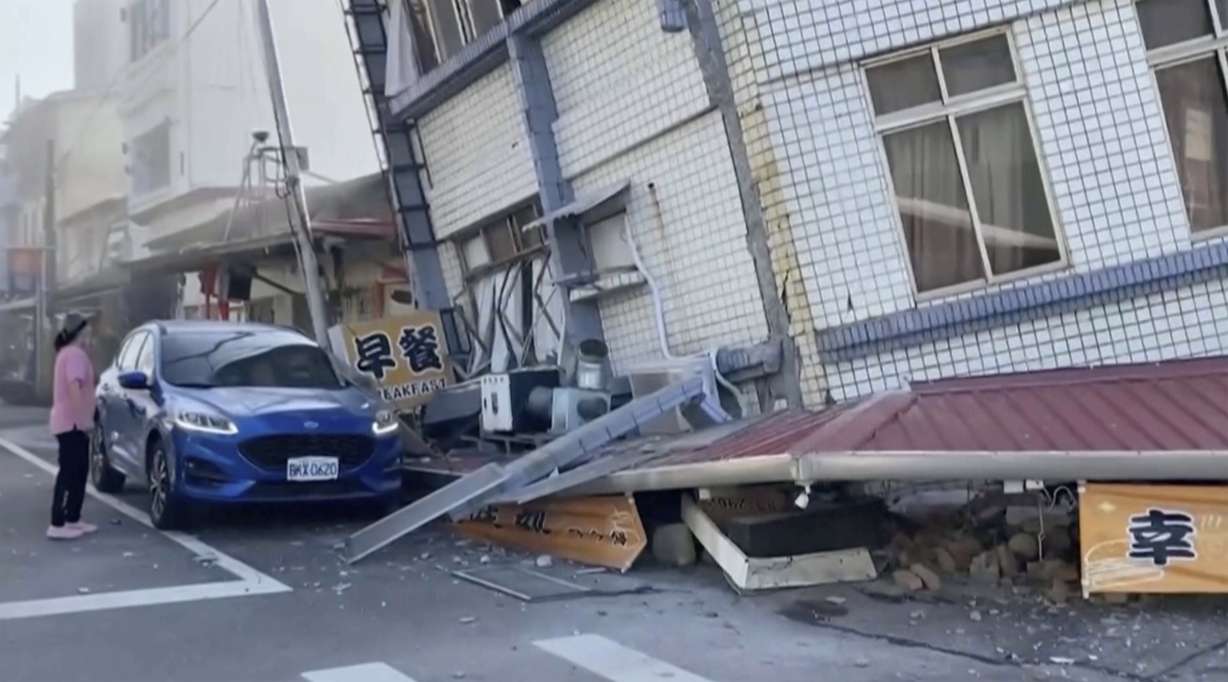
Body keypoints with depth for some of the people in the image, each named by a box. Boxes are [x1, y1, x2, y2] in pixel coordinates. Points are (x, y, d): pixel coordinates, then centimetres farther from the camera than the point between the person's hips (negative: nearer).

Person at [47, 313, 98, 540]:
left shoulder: (68, 353, 20)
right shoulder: (75, 354, -15)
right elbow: (74, 388, -26)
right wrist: (84, 419, -27)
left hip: (72, 422, 11)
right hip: (72, 423, -11)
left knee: (79, 472, 14)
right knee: (69, 473, -10)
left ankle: (73, 520, 19)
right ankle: (57, 525, -10)